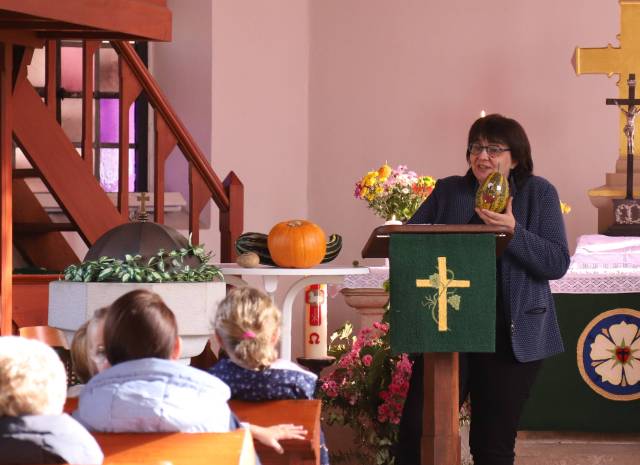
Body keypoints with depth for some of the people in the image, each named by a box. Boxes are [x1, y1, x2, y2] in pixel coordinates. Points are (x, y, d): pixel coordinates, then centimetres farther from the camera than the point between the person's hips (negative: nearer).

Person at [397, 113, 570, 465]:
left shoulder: (538, 194, 1)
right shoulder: (447, 192, 10)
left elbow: (557, 263, -7)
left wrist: (513, 232, -21)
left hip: (511, 337, -2)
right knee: (417, 427, -6)